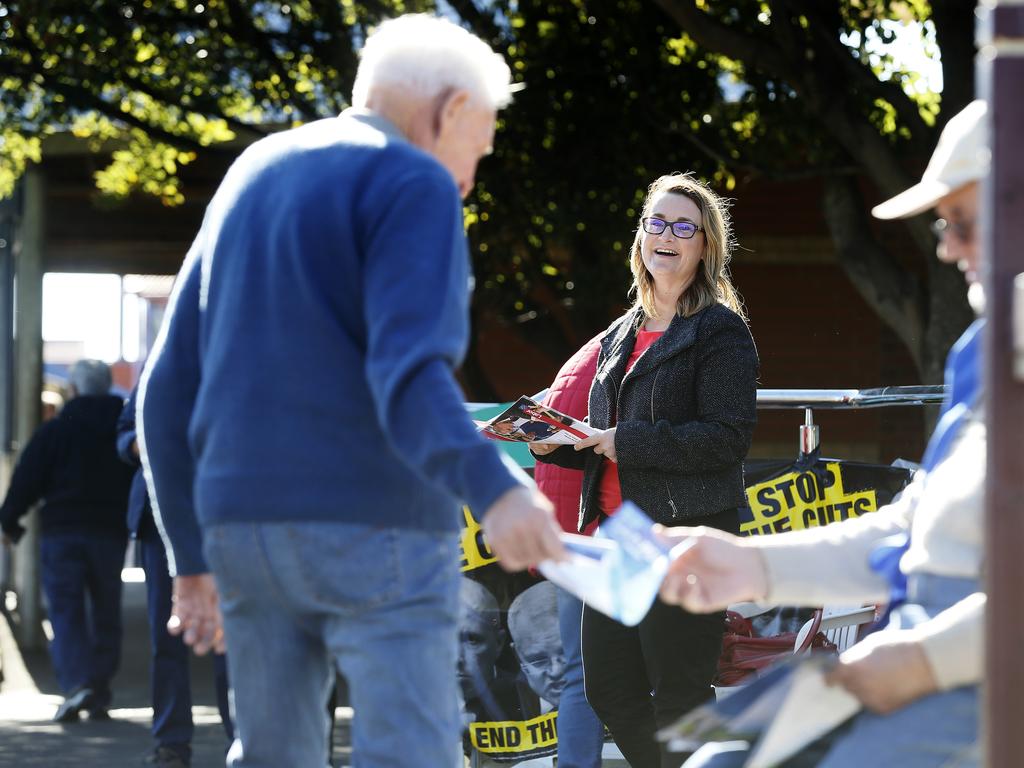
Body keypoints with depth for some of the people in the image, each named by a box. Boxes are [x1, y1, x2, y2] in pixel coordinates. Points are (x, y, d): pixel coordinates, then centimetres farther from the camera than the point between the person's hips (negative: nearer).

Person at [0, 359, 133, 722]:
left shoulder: (55, 430, -4)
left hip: (62, 532, -3)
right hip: (111, 532, 3)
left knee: (66, 614, -3)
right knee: (105, 615, 12)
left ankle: (76, 684, -23)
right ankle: (99, 697, 13)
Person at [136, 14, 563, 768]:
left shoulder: (250, 175, 20)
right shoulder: (416, 184, -3)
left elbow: (168, 390, 18)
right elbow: (409, 374, -20)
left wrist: (192, 560, 22)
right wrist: (493, 489, -34)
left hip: (241, 526, 7)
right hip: (374, 529, -7)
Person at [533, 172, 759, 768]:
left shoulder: (720, 330, -4)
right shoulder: (621, 337, 20)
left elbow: (728, 439, -15)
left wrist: (630, 443, -16)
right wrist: (552, 443, 7)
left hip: (687, 535, -8)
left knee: (679, 696, -5)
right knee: (610, 687, 8)